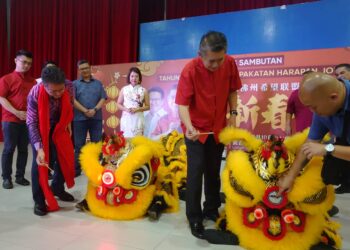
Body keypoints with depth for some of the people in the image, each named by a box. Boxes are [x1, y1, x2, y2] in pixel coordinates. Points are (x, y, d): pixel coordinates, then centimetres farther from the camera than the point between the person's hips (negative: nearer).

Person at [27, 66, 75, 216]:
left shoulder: (69, 86, -25)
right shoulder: (35, 94, -34)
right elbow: (32, 123, -29)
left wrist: (68, 123, -2)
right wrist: (39, 148, -37)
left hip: (59, 126, 4)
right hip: (40, 128, -3)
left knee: (65, 157, 6)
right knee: (40, 161, -8)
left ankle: (58, 189, 29)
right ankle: (39, 201, 6)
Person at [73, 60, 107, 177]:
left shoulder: (98, 83, 12)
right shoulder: (75, 84, 7)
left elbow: (103, 98, 3)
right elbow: (73, 100, -3)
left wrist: (95, 109, -12)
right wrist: (85, 111, -14)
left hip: (96, 118, 1)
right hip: (80, 118, -1)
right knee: (79, 145, 5)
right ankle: (77, 169, 13)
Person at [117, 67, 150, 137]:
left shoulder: (143, 90, 1)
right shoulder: (124, 89, 5)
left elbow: (147, 106, 3)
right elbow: (118, 104, 9)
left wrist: (137, 109, -12)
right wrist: (126, 109, -9)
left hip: (138, 119, -1)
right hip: (126, 118, 1)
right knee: (126, 137, 2)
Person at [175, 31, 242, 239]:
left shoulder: (230, 64, -10)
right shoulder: (190, 70, -22)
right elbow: (183, 104, -26)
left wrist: (233, 114, -4)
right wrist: (189, 127, -42)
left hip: (218, 128, 4)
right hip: (196, 130, -4)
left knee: (214, 171, 16)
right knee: (195, 172, -3)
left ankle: (211, 210, 35)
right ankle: (194, 218, 14)